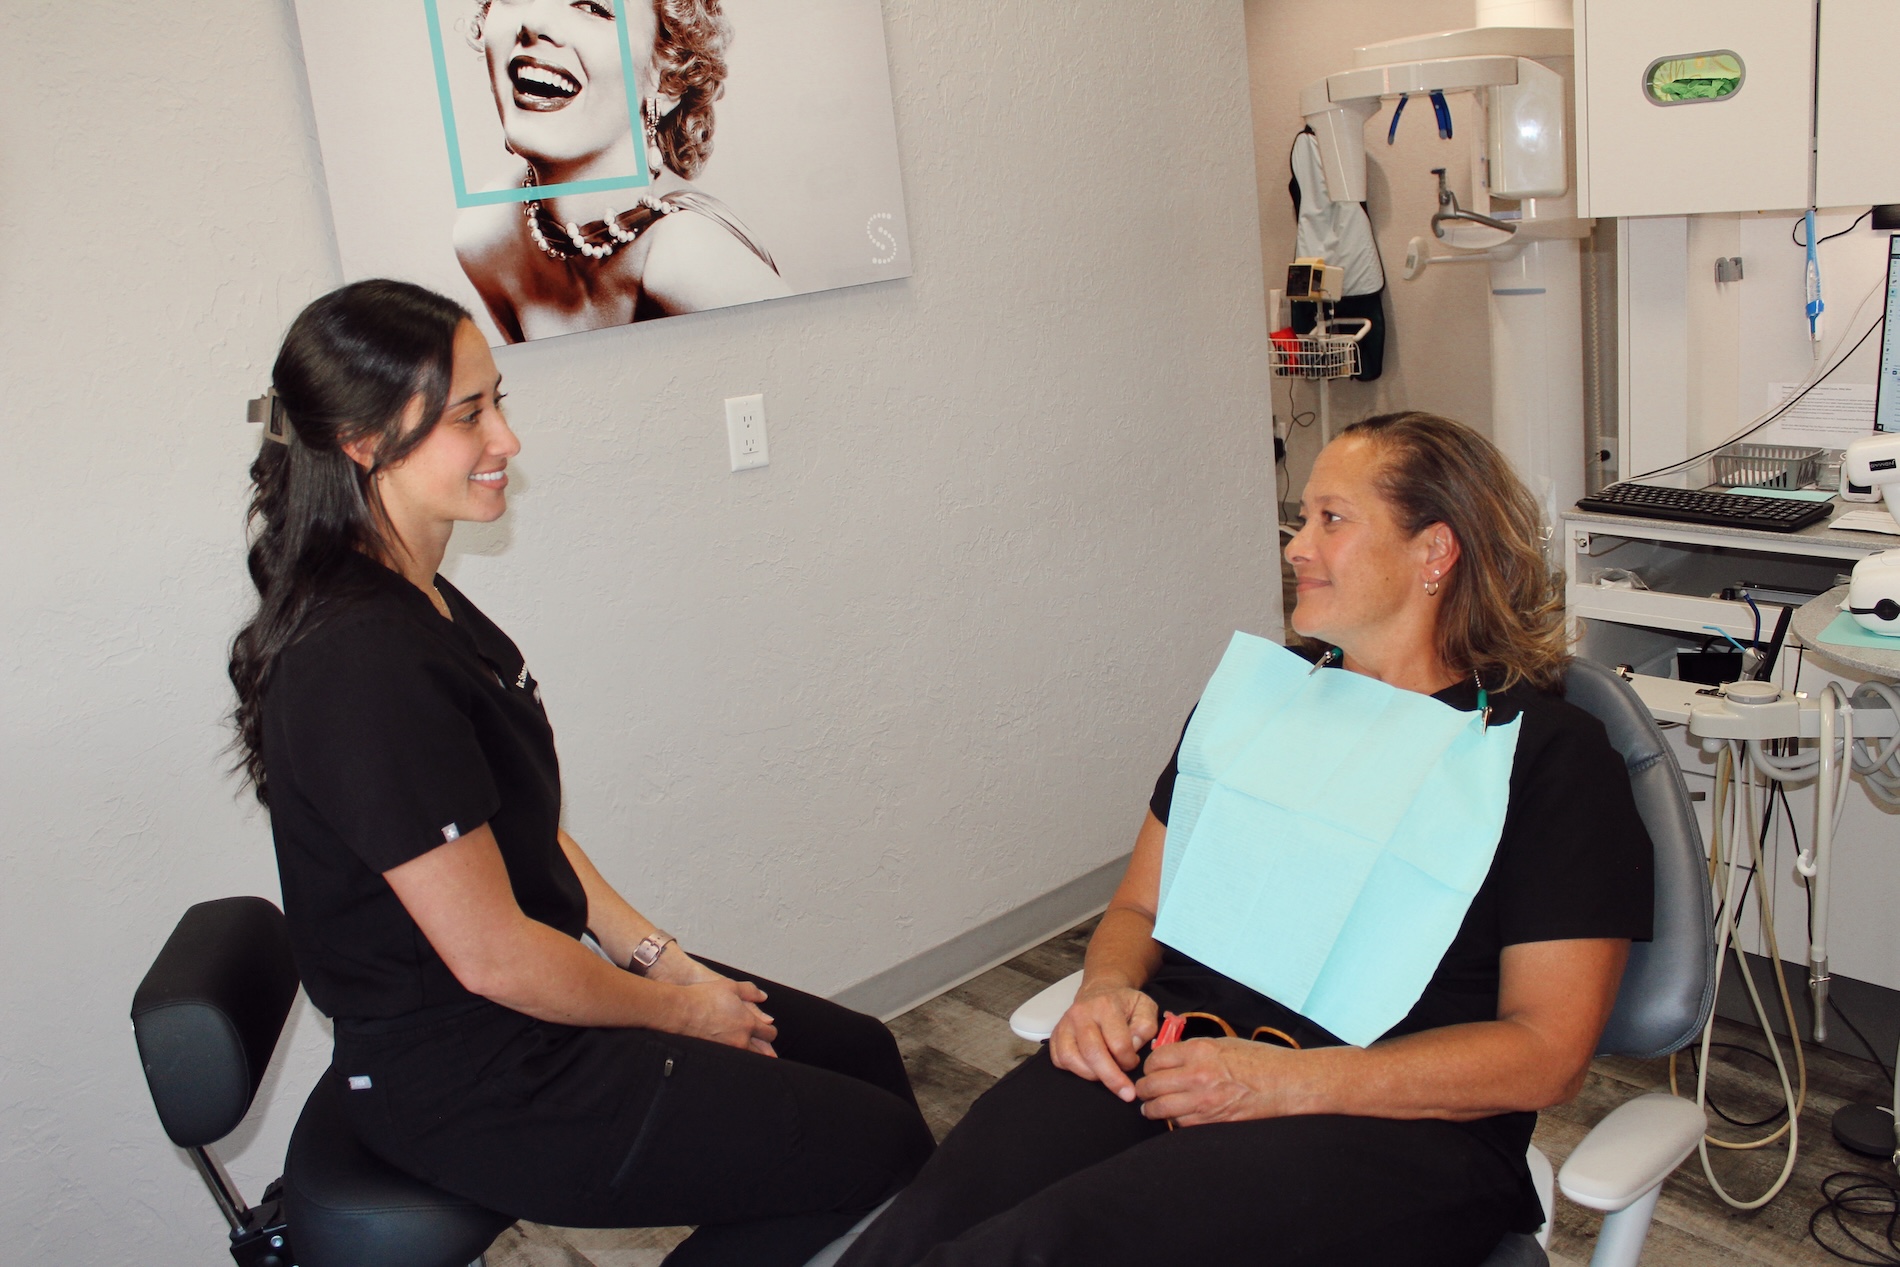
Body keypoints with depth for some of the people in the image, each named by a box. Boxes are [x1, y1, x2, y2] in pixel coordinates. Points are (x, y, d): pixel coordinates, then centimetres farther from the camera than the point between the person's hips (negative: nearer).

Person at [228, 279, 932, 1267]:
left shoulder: (415, 602, 4)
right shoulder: (365, 666, -29)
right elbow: (493, 956, -25)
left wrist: (656, 954, 3)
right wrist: (677, 1010, -9)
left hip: (527, 1008, 10)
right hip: (473, 1089, -10)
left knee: (863, 1054, 16)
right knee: (889, 1149, -2)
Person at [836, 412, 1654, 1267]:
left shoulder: (1553, 754, 4)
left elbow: (1545, 1054, -3)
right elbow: (1140, 906, 22)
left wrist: (1285, 1082, -14)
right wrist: (1107, 990, -3)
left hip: (1396, 1119, -3)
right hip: (1173, 1050, 4)